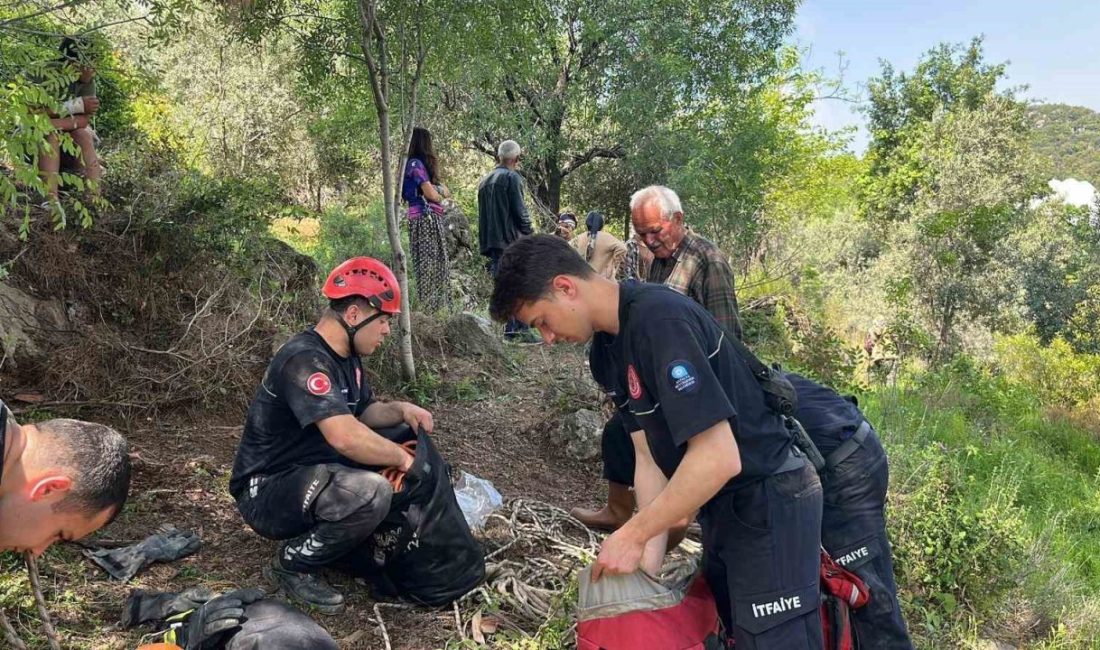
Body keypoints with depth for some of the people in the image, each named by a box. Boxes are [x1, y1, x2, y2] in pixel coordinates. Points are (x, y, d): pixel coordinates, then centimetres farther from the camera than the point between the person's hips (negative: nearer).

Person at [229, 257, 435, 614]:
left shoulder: (345, 356, 5)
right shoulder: (305, 360, -26)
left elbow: (363, 412, 17)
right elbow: (345, 437, -38)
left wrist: (401, 410, -4)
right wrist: (401, 458, -23)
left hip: (311, 473, 10)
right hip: (266, 492, -10)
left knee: (391, 446, 7)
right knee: (371, 493, -33)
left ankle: (320, 530, 12)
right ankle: (292, 565, -7)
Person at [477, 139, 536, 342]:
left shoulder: (485, 180, 18)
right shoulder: (512, 177, -6)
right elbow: (519, 211, -12)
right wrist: (530, 234, -1)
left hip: (490, 242, 8)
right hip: (511, 240, -7)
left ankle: (510, 330, 9)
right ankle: (520, 330, -10)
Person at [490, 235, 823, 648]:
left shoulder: (661, 319, -27)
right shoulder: (605, 353, 3)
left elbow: (719, 458, -30)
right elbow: (649, 458, 2)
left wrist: (632, 536, -21)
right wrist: (648, 561, -7)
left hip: (768, 501, -9)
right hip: (721, 506, 9)